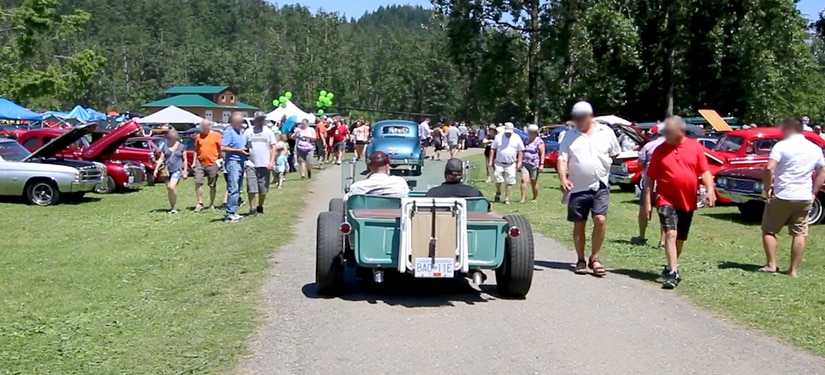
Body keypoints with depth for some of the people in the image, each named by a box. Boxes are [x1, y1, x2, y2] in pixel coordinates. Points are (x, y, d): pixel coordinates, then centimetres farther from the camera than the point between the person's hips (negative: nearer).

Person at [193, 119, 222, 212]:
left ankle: (211, 204, 17)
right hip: (200, 163, 3)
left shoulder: (216, 135, -1)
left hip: (212, 163, -2)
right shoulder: (198, 136, 9)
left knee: (212, 185, 5)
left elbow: (220, 149, 2)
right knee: (198, 182, -9)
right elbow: (196, 150, 15)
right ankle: (200, 203, -2)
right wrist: (194, 161, 8)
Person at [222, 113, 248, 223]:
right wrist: (238, 150, -17)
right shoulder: (229, 131, -11)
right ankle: (229, 214, -11)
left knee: (238, 189, 11)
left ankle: (232, 212, 18)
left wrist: (246, 150, 8)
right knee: (233, 189, -12)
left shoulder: (241, 131, 15)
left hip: (240, 162, 9)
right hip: (232, 162, -9)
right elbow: (223, 148, -18)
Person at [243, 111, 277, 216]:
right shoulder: (248, 132, 5)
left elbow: (273, 147, 7)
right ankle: (252, 209, 1)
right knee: (251, 189, -5)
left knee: (263, 189, 6)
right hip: (251, 164, -1)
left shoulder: (268, 132, 8)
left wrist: (271, 162, -4)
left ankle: (260, 207, 23)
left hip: (264, 165, 1)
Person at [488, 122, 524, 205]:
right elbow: (492, 149, 6)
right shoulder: (498, 137, 2)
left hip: (511, 164, 0)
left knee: (509, 182, -1)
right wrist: (490, 161, 0)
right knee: (498, 179, -8)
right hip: (499, 163, 0)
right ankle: (498, 193, 21)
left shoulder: (517, 138, 3)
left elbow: (521, 151, 6)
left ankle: (507, 199, 8)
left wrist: (519, 162, -2)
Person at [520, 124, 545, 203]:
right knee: (524, 180, -10)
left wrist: (541, 164, -17)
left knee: (534, 182, 4)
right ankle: (523, 198, -12)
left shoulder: (539, 141, -5)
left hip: (534, 165, -5)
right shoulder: (526, 140, 15)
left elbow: (542, 153, -9)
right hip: (525, 164, 5)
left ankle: (535, 198, 20)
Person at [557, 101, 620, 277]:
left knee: (600, 220, -13)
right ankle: (581, 260, 19)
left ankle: (594, 258, 3)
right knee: (578, 225, 6)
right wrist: (563, 179, -19)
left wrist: (602, 168, 7)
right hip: (577, 188, 1)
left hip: (600, 186, -1)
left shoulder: (606, 132, 4)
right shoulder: (570, 135, 4)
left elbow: (615, 154, 14)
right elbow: (562, 159, -4)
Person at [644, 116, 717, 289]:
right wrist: (647, 201, -1)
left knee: (681, 238, 14)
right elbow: (650, 178, 2)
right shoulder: (660, 150, 0)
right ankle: (673, 272, -20)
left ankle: (671, 267, 32)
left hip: (688, 201, 3)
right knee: (671, 233, -18)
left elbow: (704, 171, 3)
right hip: (666, 200, -3)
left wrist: (710, 189, -13)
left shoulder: (695, 147, 2)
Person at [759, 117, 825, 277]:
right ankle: (794, 270, 9)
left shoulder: (781, 146, -9)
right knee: (799, 234, 8)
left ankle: (771, 264, 6)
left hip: (781, 196, -4)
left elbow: (769, 169, -19)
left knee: (768, 231, 9)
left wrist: (767, 188, -7)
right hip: (805, 198, 5)